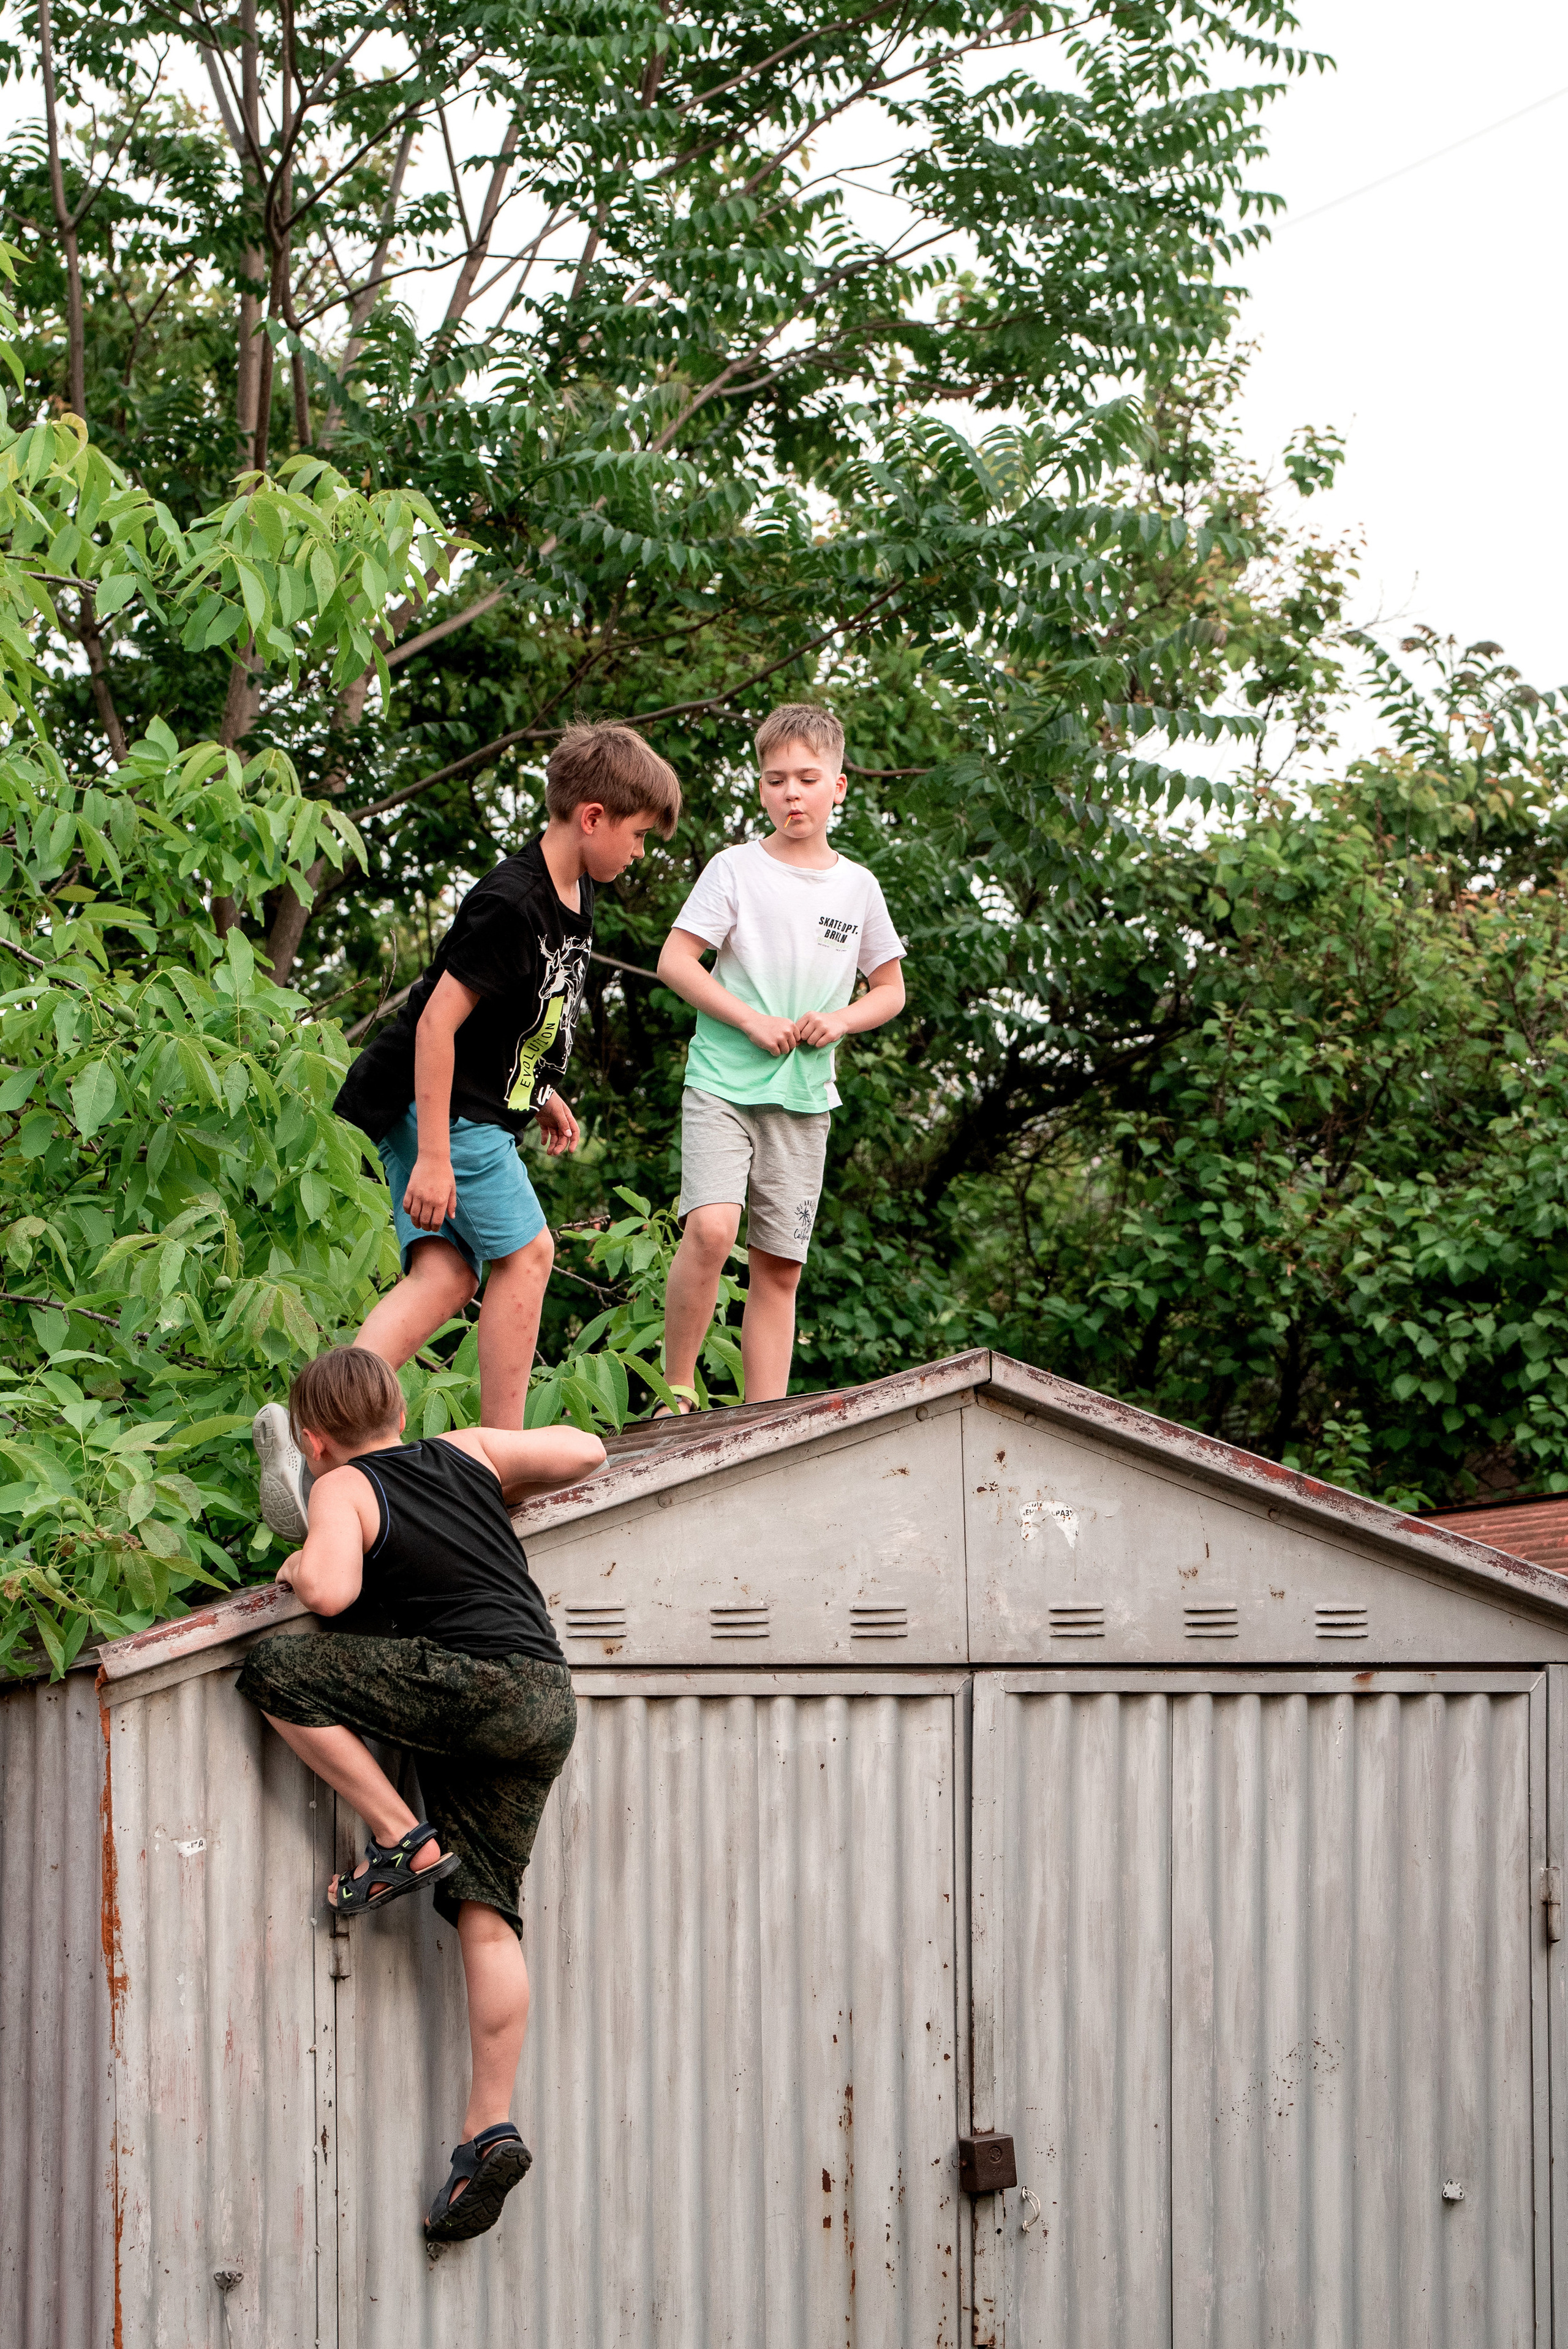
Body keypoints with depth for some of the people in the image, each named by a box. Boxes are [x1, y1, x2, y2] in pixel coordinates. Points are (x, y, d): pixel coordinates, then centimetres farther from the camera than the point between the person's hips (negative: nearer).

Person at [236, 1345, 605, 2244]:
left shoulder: (345, 1489, 2)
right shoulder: (467, 1452, 19)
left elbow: (333, 1593, -15)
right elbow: (586, 1450, 26)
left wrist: (301, 1565, 7)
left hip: (476, 1681, -7)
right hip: (549, 1704, 8)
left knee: (276, 1673, -4)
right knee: (486, 1911, 4)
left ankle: (405, 1841, -4)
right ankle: (493, 2128, -5)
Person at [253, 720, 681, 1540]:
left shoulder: (573, 896, 9)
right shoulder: (510, 904, -22)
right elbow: (438, 1021, -24)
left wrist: (540, 1091, 27)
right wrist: (433, 1156, -26)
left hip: (474, 1105, 9)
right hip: (437, 1105, -9)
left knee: (446, 1274, -2)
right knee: (525, 1252, -3)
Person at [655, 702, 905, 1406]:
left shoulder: (857, 886, 9)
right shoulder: (735, 869, -1)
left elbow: (890, 990, 16)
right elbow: (675, 960, -4)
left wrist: (841, 1020, -4)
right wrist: (753, 1022, -13)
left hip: (805, 1097, 4)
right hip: (724, 1081, -4)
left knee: (779, 1267, 5)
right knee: (711, 1227, -24)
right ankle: (676, 1389, -11)